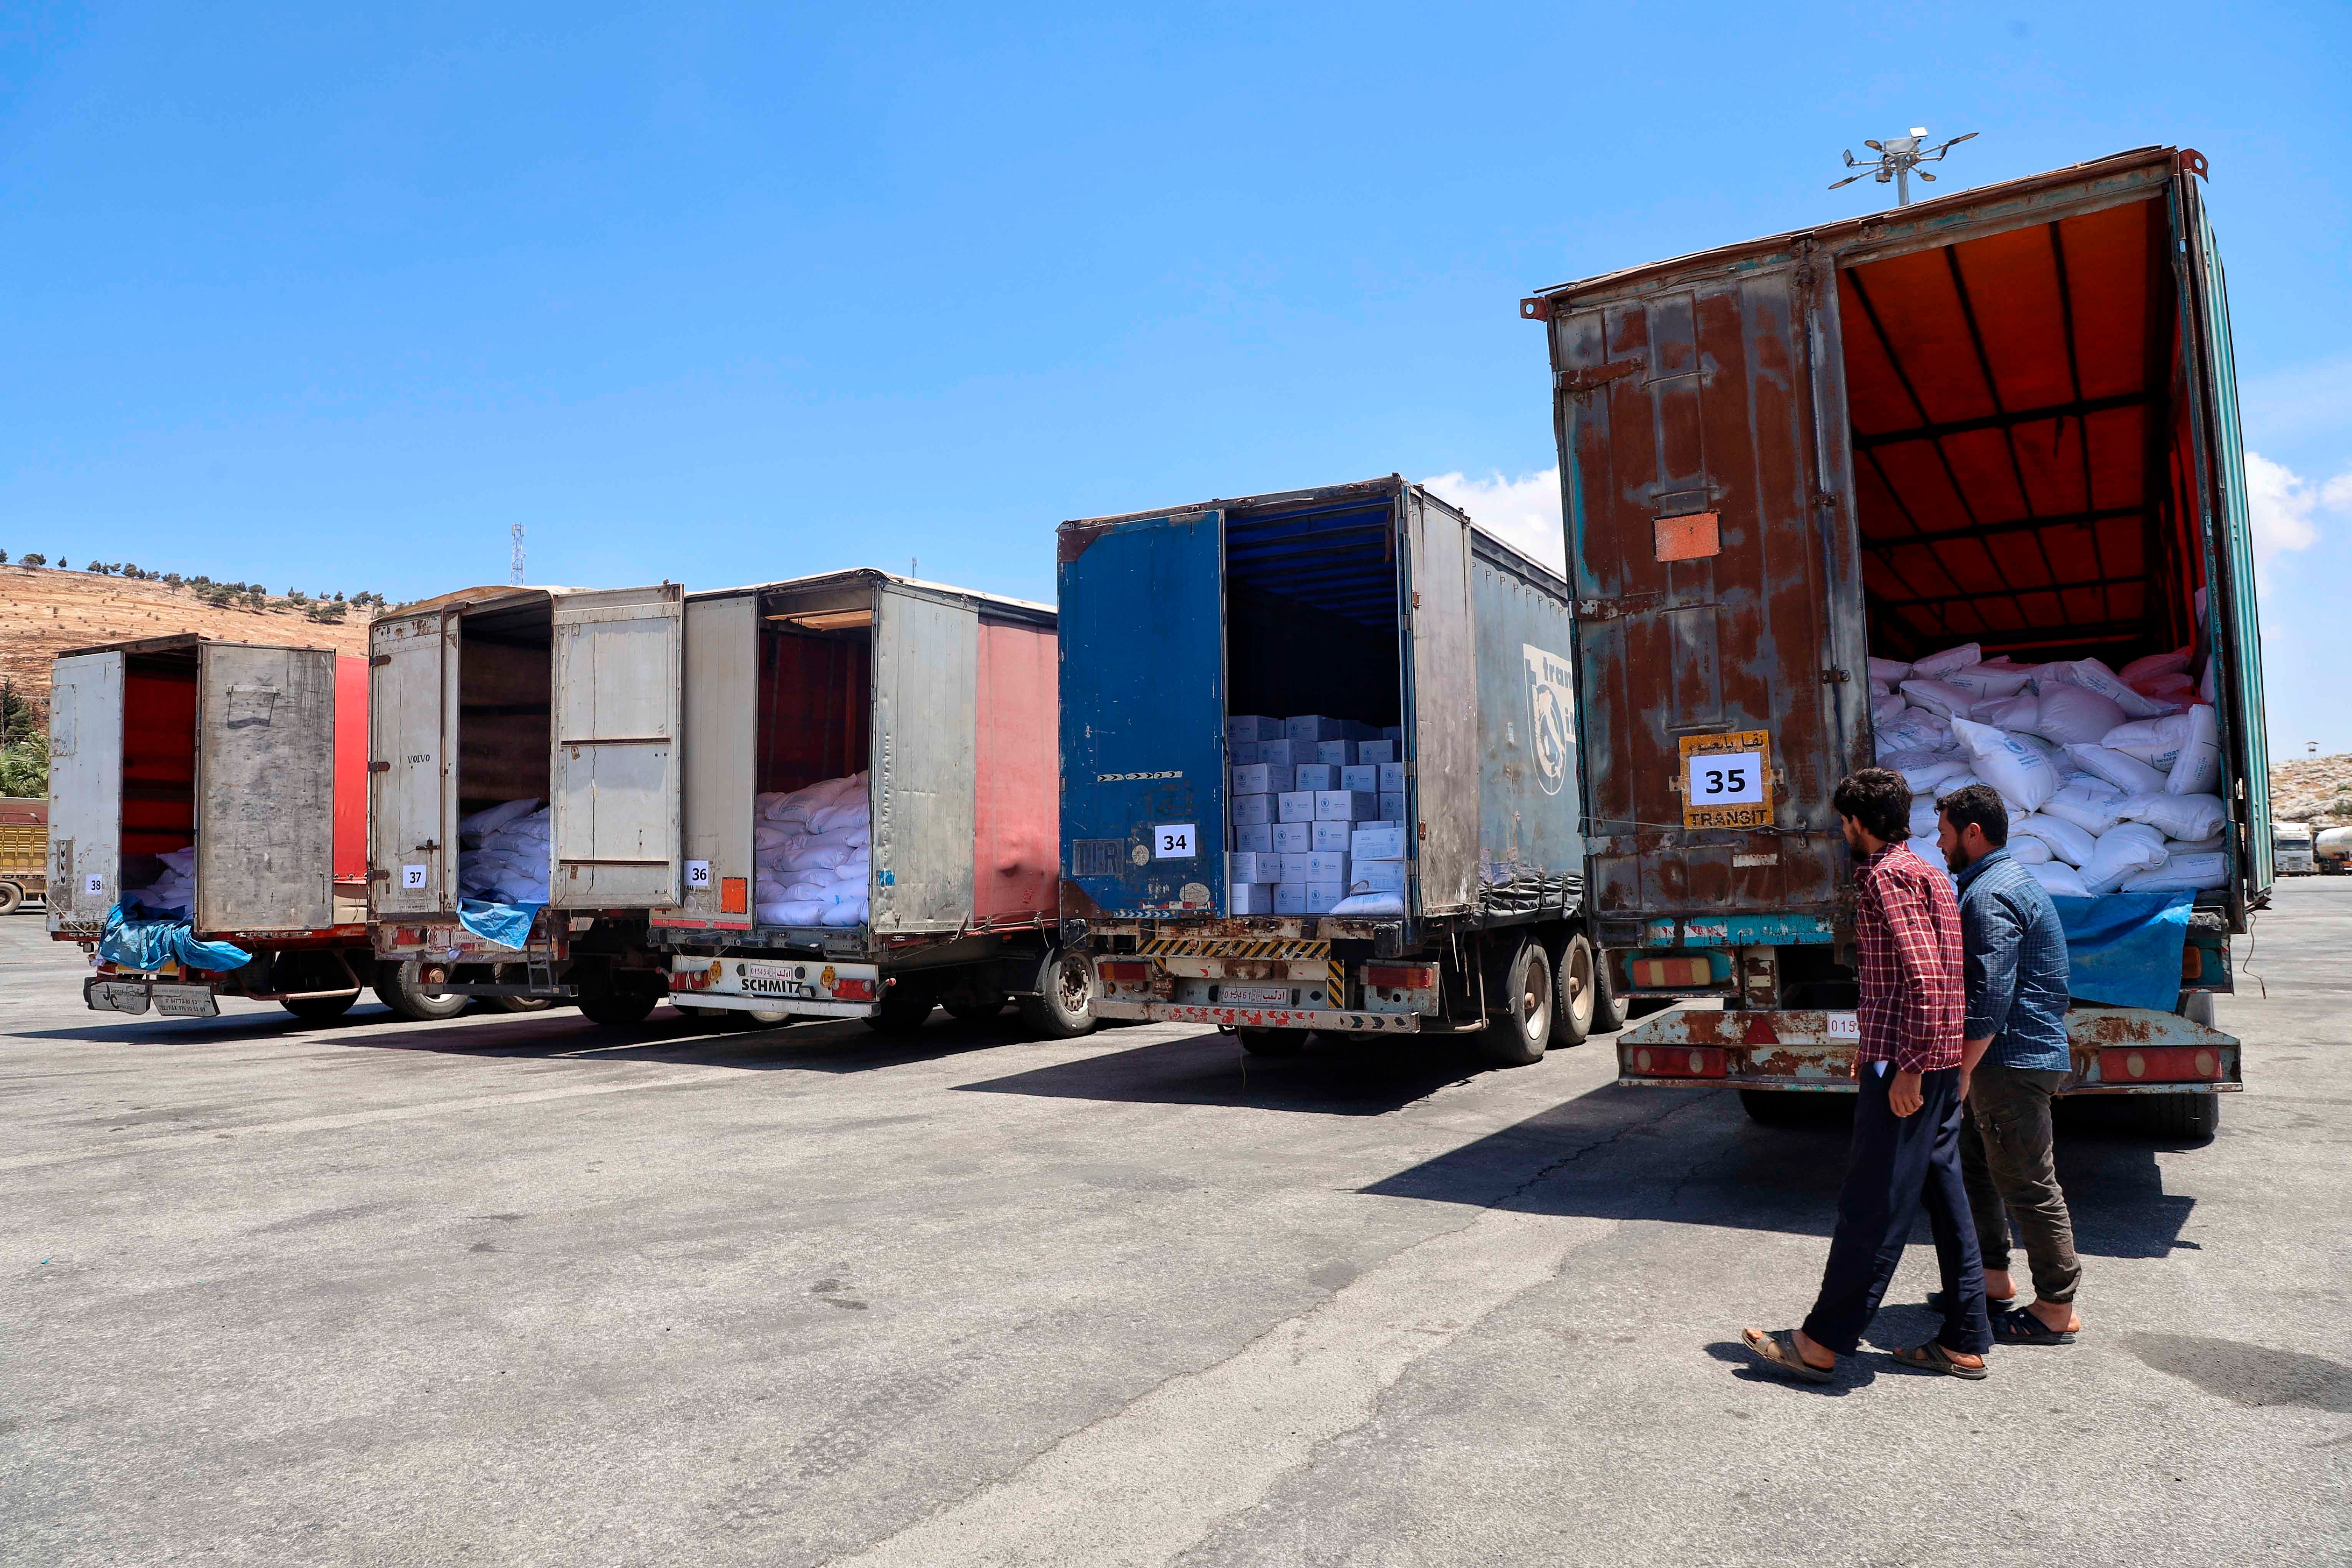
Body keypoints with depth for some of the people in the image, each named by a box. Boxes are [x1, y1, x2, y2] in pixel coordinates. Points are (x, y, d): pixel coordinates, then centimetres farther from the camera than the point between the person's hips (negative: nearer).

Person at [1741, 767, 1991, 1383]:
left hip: (1906, 1071, -10)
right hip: (1939, 1065, 10)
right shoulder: (1927, 873, 18)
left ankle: (1822, 1344, 2)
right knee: (1944, 1196, 12)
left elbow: (1923, 980, -23)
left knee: (1872, 1205, -5)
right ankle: (1963, 1344, 19)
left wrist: (1907, 1070, -21)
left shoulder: (1886, 876, -14)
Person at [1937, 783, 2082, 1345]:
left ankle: (2057, 1311, 8)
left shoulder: (1990, 896, -19)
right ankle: (1993, 1281, 28)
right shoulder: (2009, 879, 16)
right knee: (1976, 1167, 19)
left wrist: (1960, 1072, -20)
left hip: (2012, 1062, -11)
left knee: (2028, 1186, -2)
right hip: (2015, 1057, 11)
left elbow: (1990, 998, -25)